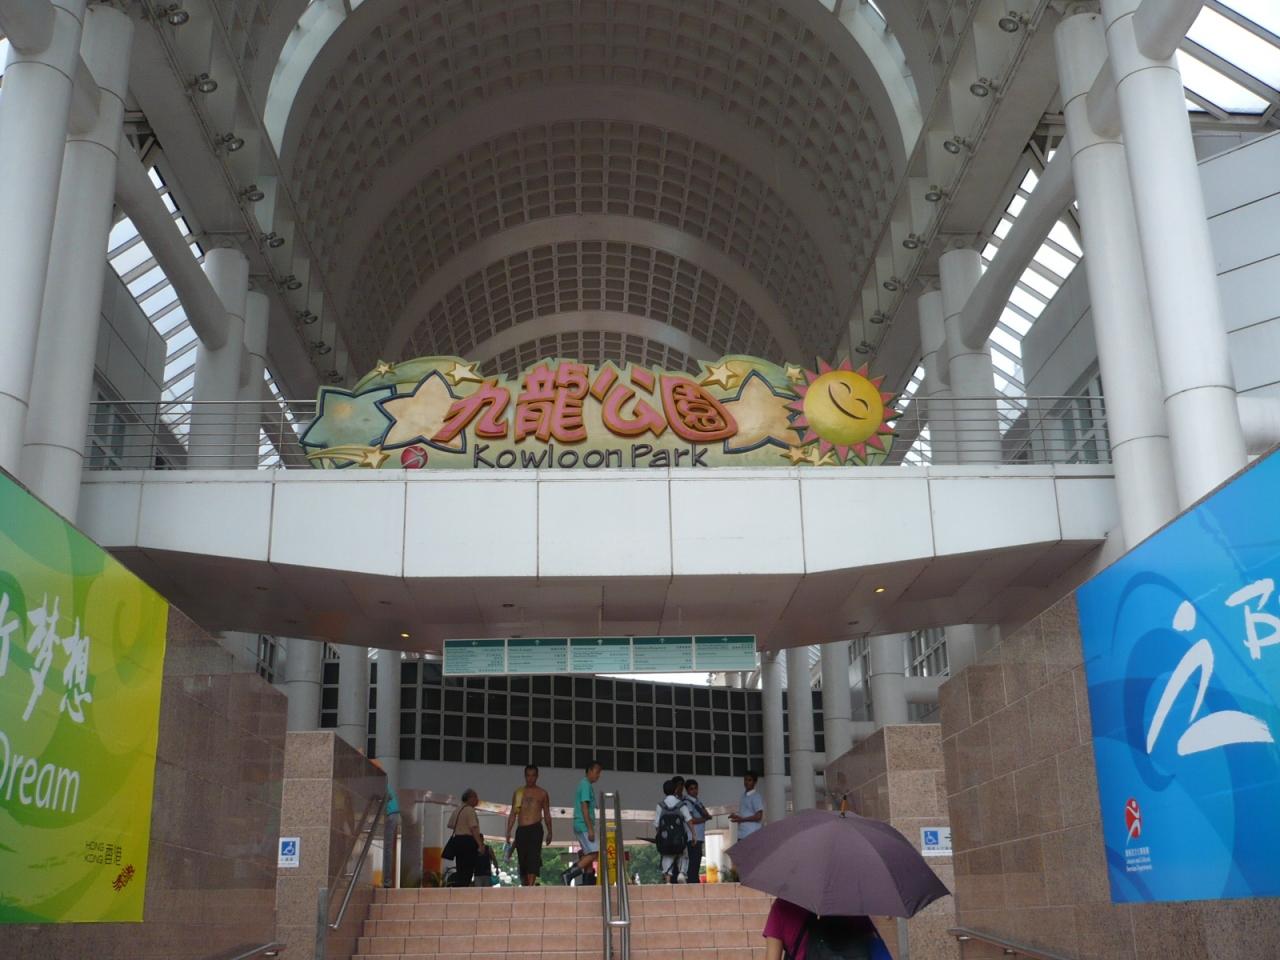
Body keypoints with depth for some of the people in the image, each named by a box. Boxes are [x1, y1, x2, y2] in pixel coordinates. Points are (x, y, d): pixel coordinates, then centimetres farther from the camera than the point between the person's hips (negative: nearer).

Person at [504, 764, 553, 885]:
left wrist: (549, 832, 7)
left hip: (535, 829, -2)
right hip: (521, 830, 2)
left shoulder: (542, 793, 11)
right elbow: (513, 814, 12)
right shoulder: (518, 793, 14)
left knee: (533, 858, -17)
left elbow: (547, 814, 14)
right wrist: (508, 831, 2)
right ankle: (525, 887, 13)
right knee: (522, 861, 3)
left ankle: (530, 886, -25)